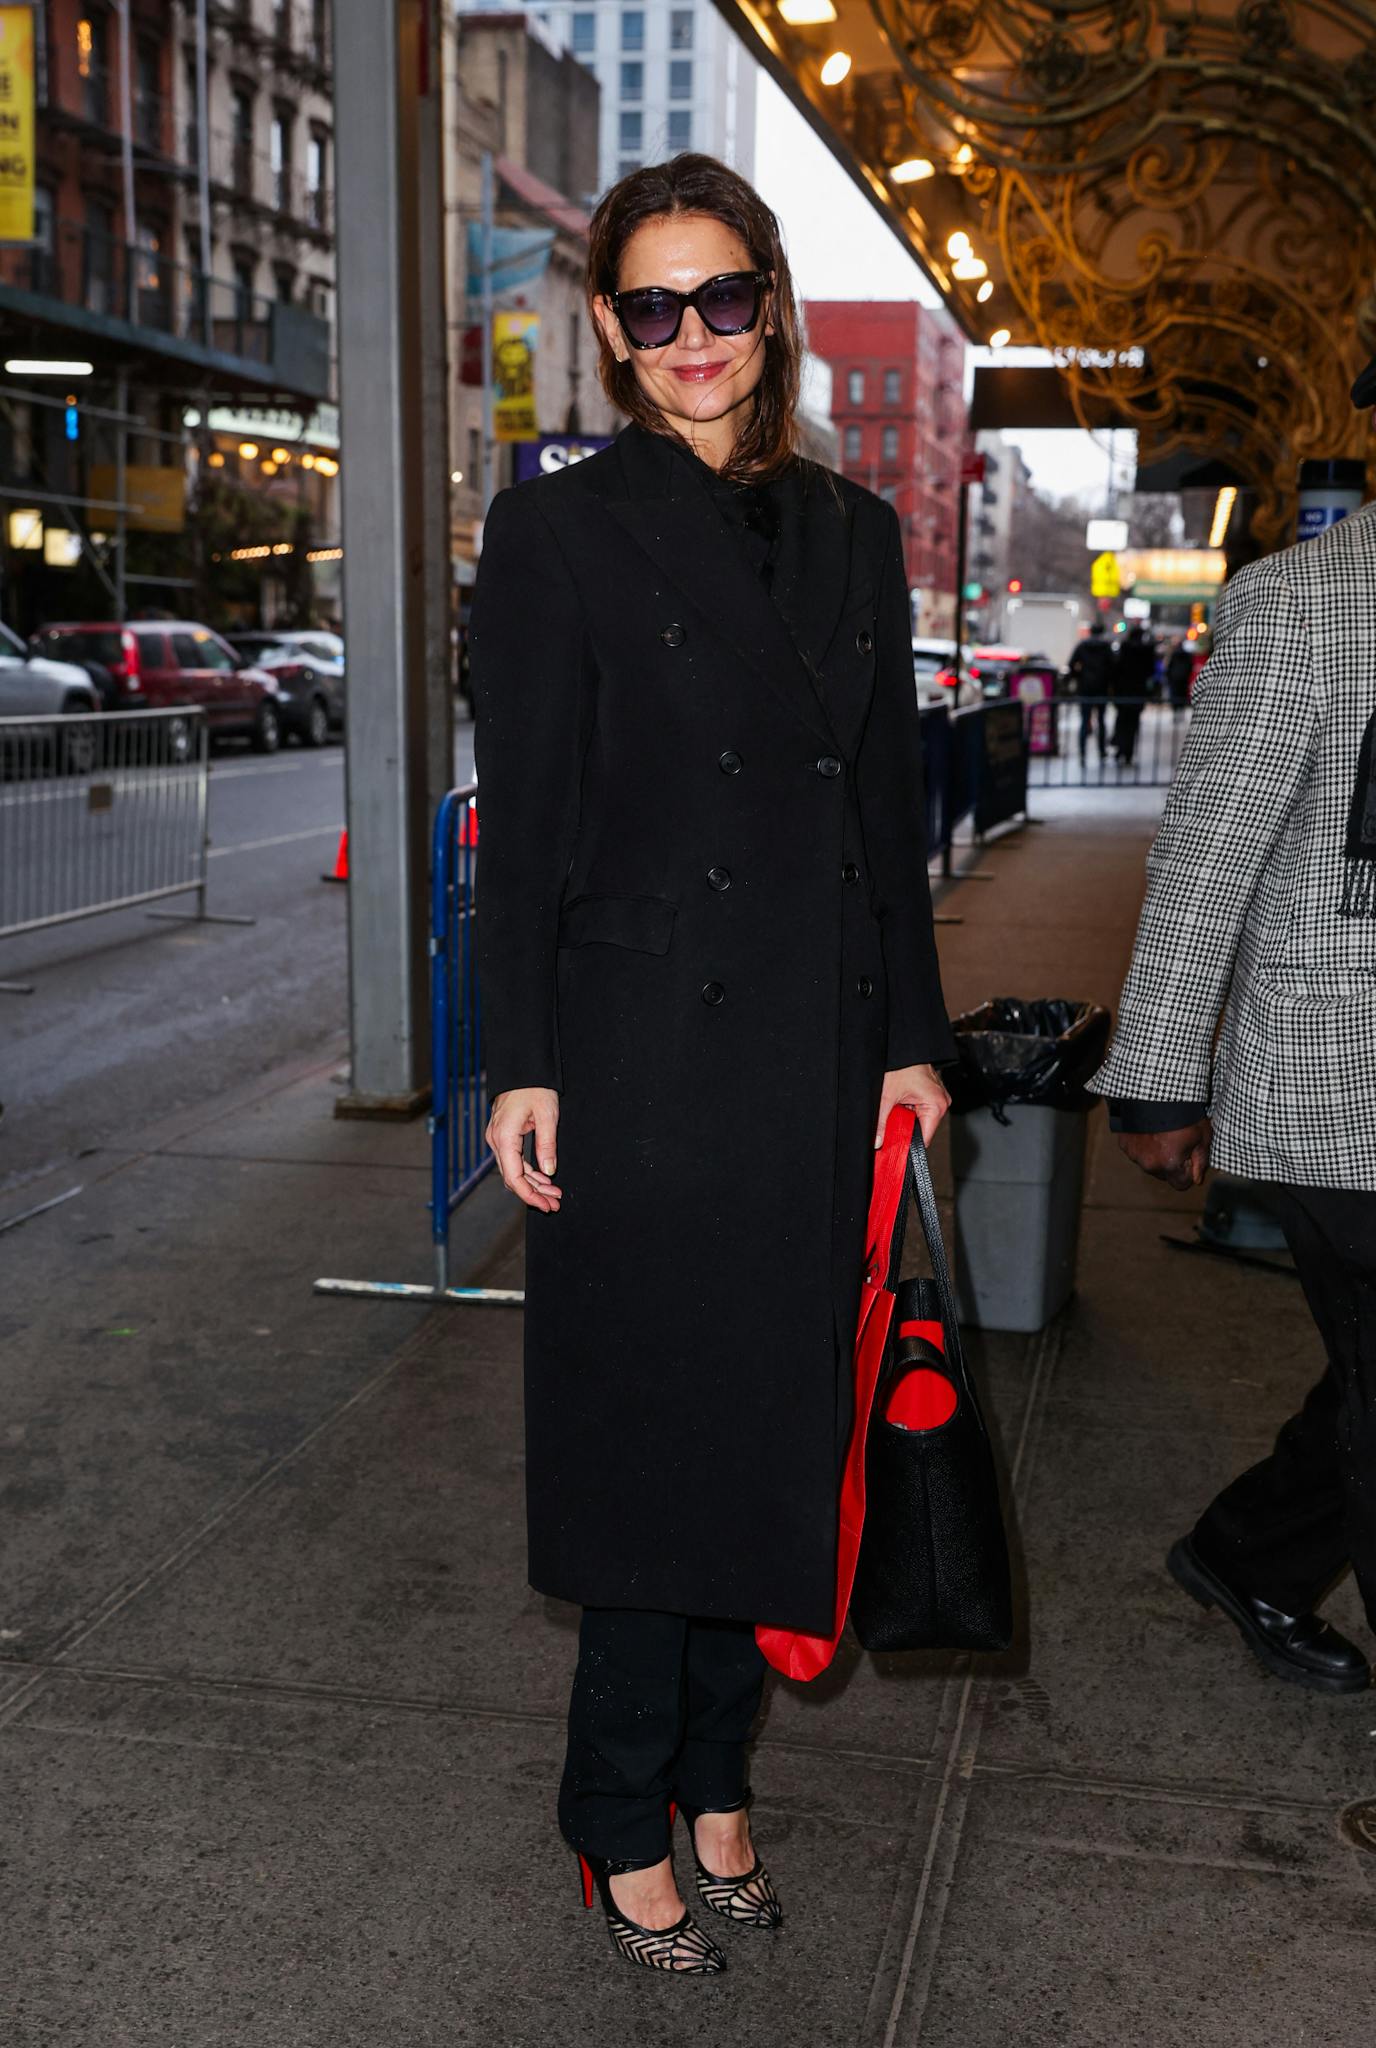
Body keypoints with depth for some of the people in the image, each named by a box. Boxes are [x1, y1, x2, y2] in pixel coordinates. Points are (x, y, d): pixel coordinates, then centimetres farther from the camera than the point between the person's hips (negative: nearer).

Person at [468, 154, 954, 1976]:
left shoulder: (852, 533, 12)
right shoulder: (560, 531, -2)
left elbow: (891, 807, 12)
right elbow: (523, 820, -5)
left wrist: (913, 1038, 8)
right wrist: (520, 1067, -10)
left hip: (816, 1061, 5)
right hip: (644, 1053, -5)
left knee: (773, 1430, 12)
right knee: (654, 1437, 4)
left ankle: (713, 1775, 31)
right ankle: (629, 1824, 23)